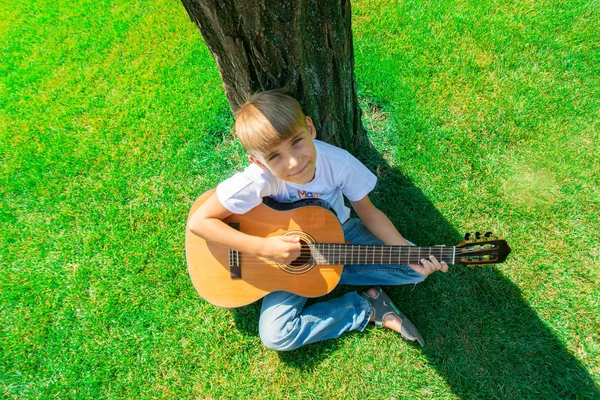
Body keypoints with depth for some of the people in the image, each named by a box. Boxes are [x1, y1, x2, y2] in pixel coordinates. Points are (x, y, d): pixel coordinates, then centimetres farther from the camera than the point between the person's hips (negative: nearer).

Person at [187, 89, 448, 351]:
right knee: (275, 335, -18)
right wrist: (263, 247, -34)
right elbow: (199, 221, -26)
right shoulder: (258, 179, -32)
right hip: (289, 251, -1)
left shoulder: (339, 162, -25)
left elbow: (367, 212, -10)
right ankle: (368, 308, -3)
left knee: (415, 270, -7)